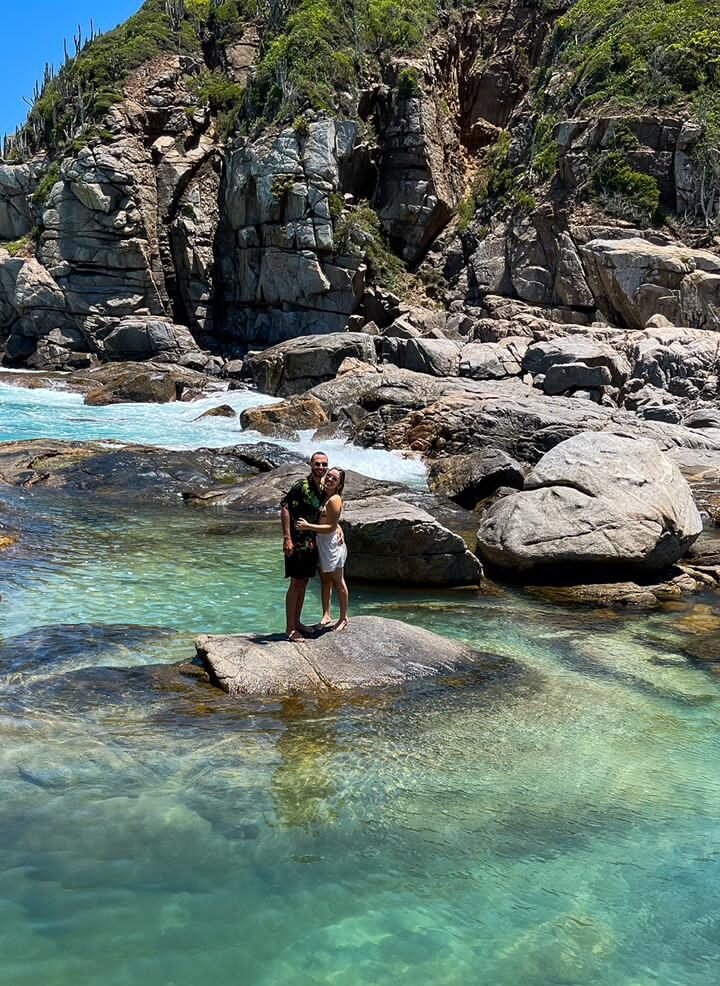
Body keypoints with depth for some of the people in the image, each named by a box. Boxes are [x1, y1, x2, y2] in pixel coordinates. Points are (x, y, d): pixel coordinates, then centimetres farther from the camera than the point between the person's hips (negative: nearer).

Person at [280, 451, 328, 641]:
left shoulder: (323, 489, 10)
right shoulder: (301, 486, -14)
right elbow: (284, 508, -19)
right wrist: (287, 538, -23)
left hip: (312, 543, 8)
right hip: (297, 542, -8)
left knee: (304, 583, 14)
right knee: (296, 584, -4)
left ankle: (296, 622, 24)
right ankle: (290, 628, 3)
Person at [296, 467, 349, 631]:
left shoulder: (334, 500, -17)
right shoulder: (323, 495, 7)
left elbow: (331, 527, -20)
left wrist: (308, 526, -24)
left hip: (332, 543, -8)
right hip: (321, 543, 8)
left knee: (338, 581, 4)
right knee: (325, 580, 14)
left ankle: (344, 618, 15)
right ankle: (326, 615, 23)